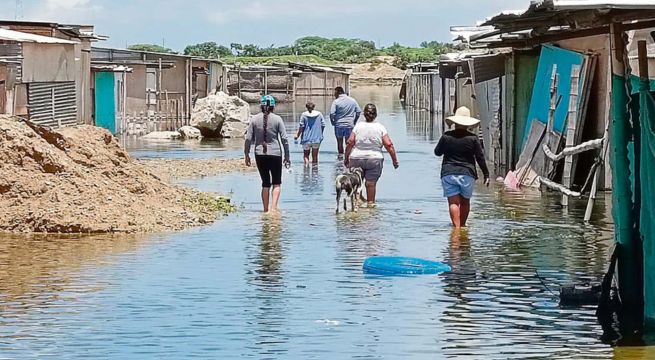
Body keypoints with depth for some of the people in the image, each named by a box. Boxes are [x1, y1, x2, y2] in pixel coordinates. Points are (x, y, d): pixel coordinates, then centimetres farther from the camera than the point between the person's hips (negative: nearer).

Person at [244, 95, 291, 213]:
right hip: (275, 154, -2)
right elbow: (284, 139, -4)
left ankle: (266, 210, 13)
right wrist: (287, 156, 2)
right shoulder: (277, 119, -3)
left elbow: (248, 139, 1)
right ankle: (274, 207, -11)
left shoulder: (255, 119, 1)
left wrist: (247, 154, 10)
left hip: (260, 154, 2)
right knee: (276, 183, 7)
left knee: (265, 184, 13)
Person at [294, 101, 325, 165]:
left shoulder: (304, 115, -4)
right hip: (316, 138, 2)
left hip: (306, 138, -2)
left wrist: (297, 135, 4)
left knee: (306, 155, 10)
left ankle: (307, 163, -15)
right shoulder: (319, 114, 2)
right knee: (315, 155, 10)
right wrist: (320, 134, 18)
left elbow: (301, 127, -7)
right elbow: (323, 125, 4)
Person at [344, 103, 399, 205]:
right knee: (371, 183, 3)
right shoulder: (380, 128, -2)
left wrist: (346, 158, 2)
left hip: (356, 158, 0)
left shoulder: (358, 126, -2)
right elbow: (389, 145, -7)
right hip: (374, 159, 0)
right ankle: (370, 202, 7)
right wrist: (395, 160, 0)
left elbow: (350, 142, -7)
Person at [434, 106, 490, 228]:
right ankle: (462, 225, 24)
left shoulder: (446, 137, 0)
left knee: (453, 202, -5)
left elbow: (437, 152, 13)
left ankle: (456, 226, -19)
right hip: (467, 174, 1)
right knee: (465, 202, 16)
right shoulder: (472, 138, -1)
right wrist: (486, 175, 7)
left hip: (448, 174, 0)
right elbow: (480, 157, 0)